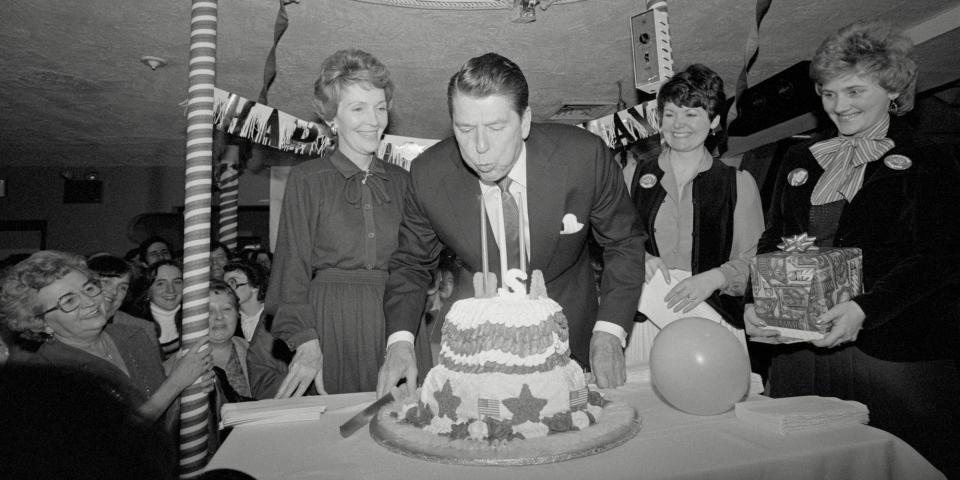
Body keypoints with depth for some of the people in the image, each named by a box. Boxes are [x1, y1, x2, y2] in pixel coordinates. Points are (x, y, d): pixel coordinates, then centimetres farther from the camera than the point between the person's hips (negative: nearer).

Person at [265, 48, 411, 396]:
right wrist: (306, 341, -13)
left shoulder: (401, 180, 11)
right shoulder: (307, 179, 1)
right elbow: (293, 267, -2)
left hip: (396, 322, 3)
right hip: (331, 322, -3)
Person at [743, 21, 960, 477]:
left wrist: (864, 308, -24)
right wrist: (755, 301, -5)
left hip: (895, 354, -3)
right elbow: (772, 241, 11)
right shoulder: (800, 160, 13)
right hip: (799, 351, 4)